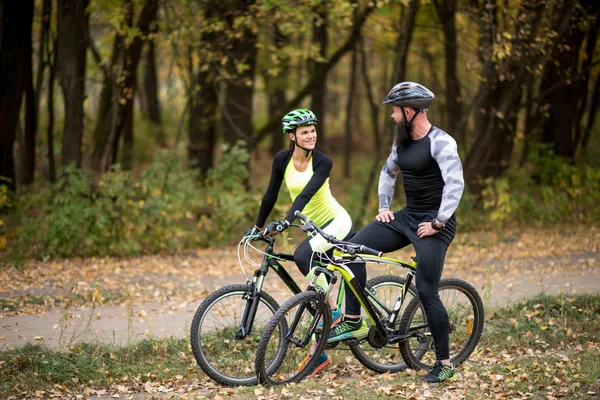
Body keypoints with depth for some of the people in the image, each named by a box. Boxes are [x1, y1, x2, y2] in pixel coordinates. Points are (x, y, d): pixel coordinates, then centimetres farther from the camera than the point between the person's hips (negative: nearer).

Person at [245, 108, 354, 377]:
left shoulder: (323, 162, -18)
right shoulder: (282, 159, -4)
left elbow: (306, 194, -30)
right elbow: (271, 194, 3)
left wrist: (285, 222, -40)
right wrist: (257, 226, 2)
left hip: (337, 223, -6)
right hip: (317, 228, 6)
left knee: (302, 254, -32)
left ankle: (334, 311, -19)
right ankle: (319, 353, 14)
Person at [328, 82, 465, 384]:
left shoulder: (440, 142, -17)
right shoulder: (403, 141, 9)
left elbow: (455, 184, -26)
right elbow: (388, 172, 25)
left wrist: (437, 223, -23)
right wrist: (384, 207, 15)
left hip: (433, 223, -8)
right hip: (406, 217, 8)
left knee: (427, 292, -11)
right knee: (354, 246, -5)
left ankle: (444, 363, 0)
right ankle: (352, 320, 4)